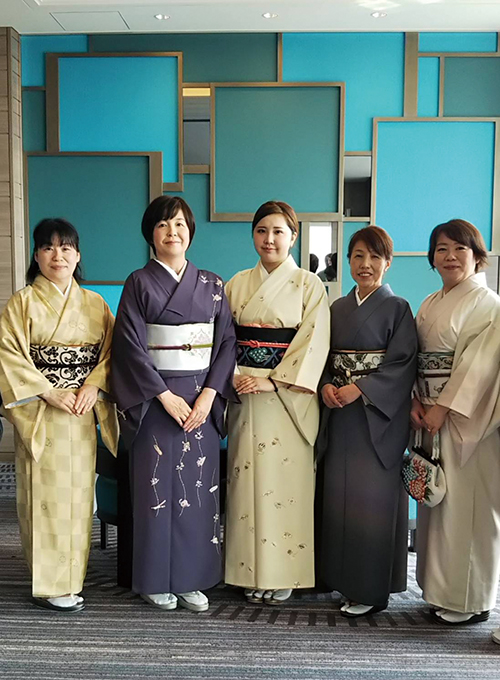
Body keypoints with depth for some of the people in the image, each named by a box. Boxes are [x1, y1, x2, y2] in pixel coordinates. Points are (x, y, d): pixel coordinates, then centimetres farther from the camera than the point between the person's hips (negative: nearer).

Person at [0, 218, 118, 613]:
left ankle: (71, 578, 20)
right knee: (47, 494, -2)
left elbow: (112, 350, 7)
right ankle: (49, 585, 9)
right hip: (41, 415, -4)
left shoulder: (95, 303, 11)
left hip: (84, 414, 4)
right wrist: (49, 392, -14)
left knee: (79, 493, 7)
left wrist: (93, 387, -10)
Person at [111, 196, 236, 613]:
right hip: (155, 400, -3)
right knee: (158, 486, 2)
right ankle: (157, 580, 17)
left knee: (199, 486, 6)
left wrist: (209, 395, -9)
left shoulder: (212, 285, 8)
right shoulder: (139, 283, -1)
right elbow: (130, 347, -7)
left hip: (202, 399, 3)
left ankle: (193, 579, 18)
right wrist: (166, 396, -13)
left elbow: (227, 341, 3)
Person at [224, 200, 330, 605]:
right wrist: (237, 377, -7)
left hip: (289, 396, -3)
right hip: (245, 394, 3)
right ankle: (252, 572, 16)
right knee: (248, 478, 4)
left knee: (286, 478, -3)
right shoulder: (237, 284, 12)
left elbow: (314, 343, -6)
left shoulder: (309, 285, 2)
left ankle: (284, 574, 10)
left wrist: (272, 380, -14)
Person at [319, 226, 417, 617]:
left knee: (372, 499, -3)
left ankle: (372, 590, 9)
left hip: (379, 415, -5)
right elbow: (325, 356, 14)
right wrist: (326, 386, -6)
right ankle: (343, 579, 23)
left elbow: (402, 363, -10)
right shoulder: (338, 308, 13)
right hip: (340, 414, 5)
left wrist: (359, 388, -19)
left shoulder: (397, 308, -3)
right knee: (339, 494, 9)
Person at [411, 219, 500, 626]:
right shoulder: (429, 306, 14)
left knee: (466, 506, -2)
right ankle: (440, 589, 25)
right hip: (432, 414, 7)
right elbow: (416, 361, 11)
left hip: (467, 418, -7)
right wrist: (416, 403, -3)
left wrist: (443, 409, -17)